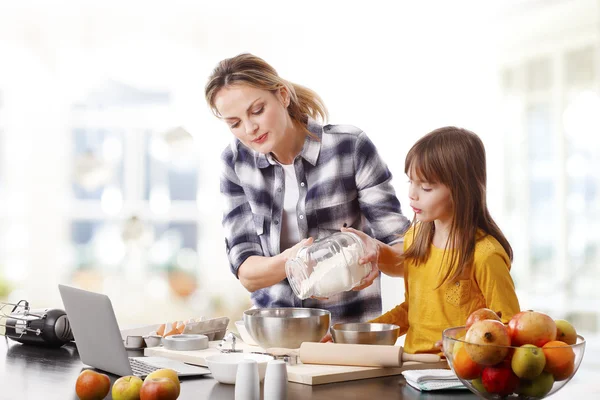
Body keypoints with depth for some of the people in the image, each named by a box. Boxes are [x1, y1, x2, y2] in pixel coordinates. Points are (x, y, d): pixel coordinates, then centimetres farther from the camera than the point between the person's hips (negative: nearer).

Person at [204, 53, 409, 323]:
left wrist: (378, 258, -30)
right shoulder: (235, 162, -3)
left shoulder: (350, 146, -11)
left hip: (350, 324, -2)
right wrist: (285, 263, -27)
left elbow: (400, 245, -7)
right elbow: (246, 273, -5)